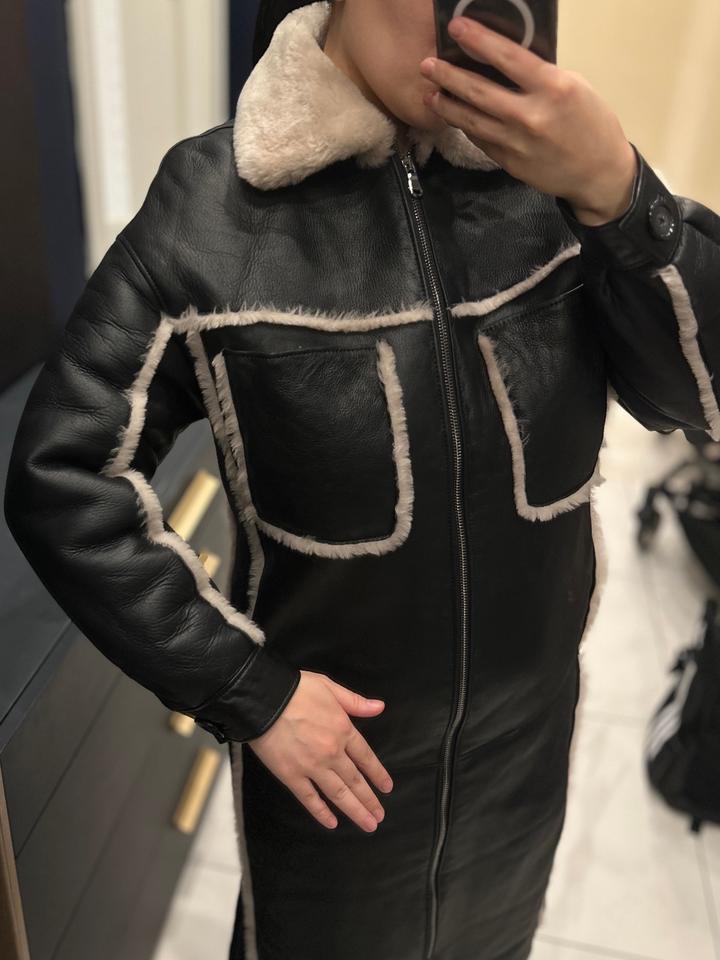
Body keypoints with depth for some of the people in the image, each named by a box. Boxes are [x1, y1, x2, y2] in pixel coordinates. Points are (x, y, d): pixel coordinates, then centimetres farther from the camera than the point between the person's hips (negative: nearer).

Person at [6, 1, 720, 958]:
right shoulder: (211, 206, -18)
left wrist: (617, 191, -28)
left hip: (526, 743, 4)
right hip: (327, 743, -3)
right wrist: (243, 686, -16)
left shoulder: (551, 160, -10)